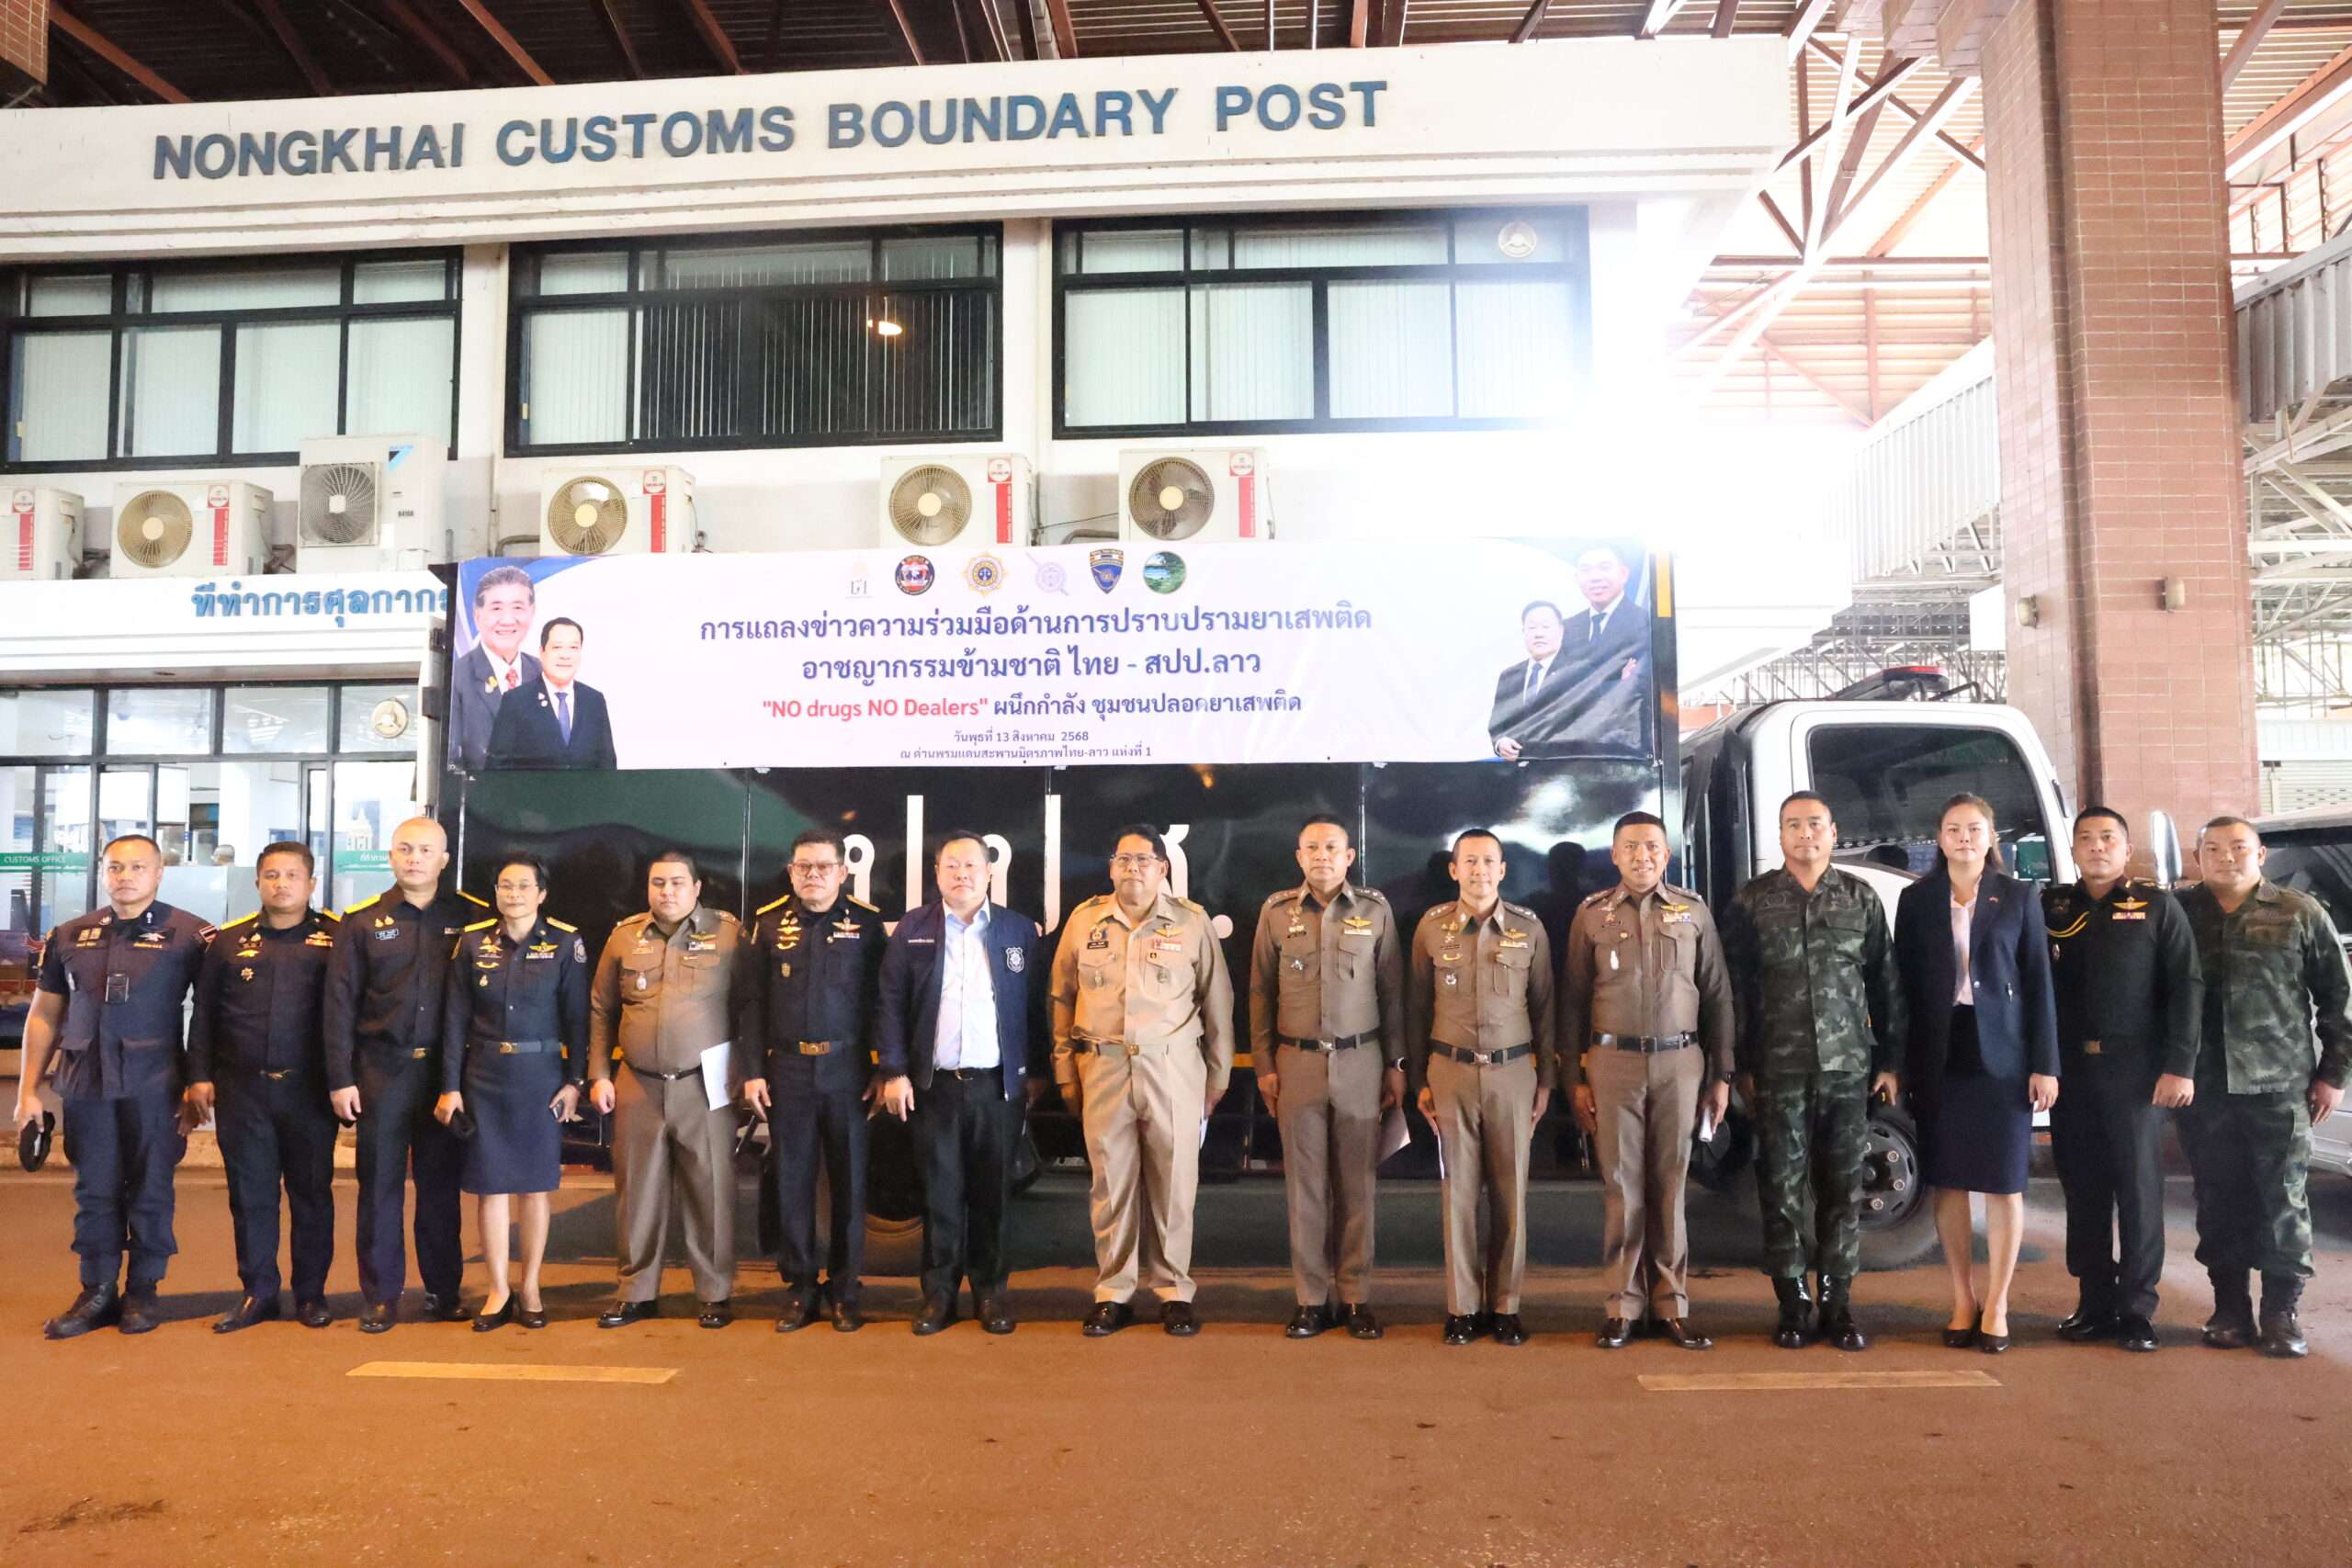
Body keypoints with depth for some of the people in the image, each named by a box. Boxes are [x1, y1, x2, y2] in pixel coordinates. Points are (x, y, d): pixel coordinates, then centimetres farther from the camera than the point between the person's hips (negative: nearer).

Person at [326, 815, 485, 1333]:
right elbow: (340, 1004, 4)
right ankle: (380, 1295, 14)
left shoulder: (471, 918, 3)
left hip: (445, 1070, 0)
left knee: (441, 1183, 7)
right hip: (382, 1070, 0)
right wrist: (340, 1078, -2)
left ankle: (444, 1290, 17)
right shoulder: (362, 921, 4)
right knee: (380, 1182, 4)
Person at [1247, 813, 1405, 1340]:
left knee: (1356, 1183, 5)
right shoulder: (1276, 912, 3)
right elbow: (1261, 993, 6)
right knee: (1305, 1183, 4)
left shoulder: (1376, 911, 2)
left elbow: (1392, 992, 5)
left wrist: (1396, 1064, 4)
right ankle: (1312, 1299, 14)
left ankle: (1356, 1297, 15)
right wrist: (1264, 1066, 3)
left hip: (1360, 1061, 0)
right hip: (1297, 1061, 0)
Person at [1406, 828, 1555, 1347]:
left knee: (1510, 1192, 4)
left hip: (1513, 1072, 0)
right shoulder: (1431, 927, 2)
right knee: (1459, 1190, 3)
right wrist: (1419, 1080, 6)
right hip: (1451, 1072, 0)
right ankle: (1462, 1307, 14)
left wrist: (1546, 1079, 6)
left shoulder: (1529, 928, 2)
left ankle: (1505, 1306, 17)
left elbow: (1544, 1007, 8)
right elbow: (1417, 1008, 7)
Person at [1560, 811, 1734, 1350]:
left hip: (1680, 1062, 1)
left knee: (1670, 1184, 5)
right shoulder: (1592, 914, 4)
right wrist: (1575, 1078, 2)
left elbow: (1717, 996, 8)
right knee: (1621, 1184, 1)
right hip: (1613, 1061, 0)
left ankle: (1671, 1305, 14)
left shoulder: (1693, 911, 6)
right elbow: (1573, 1000, 6)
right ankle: (1622, 1306, 9)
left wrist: (1721, 1075, 5)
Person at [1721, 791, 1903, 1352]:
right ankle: (1793, 1305, 11)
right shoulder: (1751, 902, 3)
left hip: (1848, 1068, 1)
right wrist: (1742, 1065, 0)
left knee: (1844, 1187, 5)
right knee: (1783, 1186, 2)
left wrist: (1888, 1060, 6)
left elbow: (1885, 984, 10)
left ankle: (1838, 1305, 16)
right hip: (1779, 1071, -1)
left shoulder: (1861, 898, 8)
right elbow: (1736, 989, 3)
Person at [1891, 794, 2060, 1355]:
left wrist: (2045, 1065, -4)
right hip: (1939, 1057, 1)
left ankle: (1996, 1306, 12)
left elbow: (2039, 986, 2)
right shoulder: (1916, 899, 6)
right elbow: (1904, 985, 5)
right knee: (1947, 1182, 5)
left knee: (2004, 1182, 2)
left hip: (2002, 1056, -1)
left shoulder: (2018, 898, 4)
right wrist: (1901, 1062, 0)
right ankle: (1963, 1301, 16)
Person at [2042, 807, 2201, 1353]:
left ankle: (2137, 1308, 9)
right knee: (2082, 1189, 7)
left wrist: (2180, 1065, -10)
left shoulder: (2157, 906, 4)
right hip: (2069, 1069, 2)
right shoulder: (2051, 907, 9)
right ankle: (2094, 1303, 15)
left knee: (2139, 1189, 1)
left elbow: (2186, 987, -2)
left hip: (2135, 1069, -2)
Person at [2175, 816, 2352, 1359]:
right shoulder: (2180, 914, 6)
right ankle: (2231, 1308, 16)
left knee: (2283, 1197, 1)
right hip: (2203, 1085, 1)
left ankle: (2282, 1311, 10)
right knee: (2219, 1198, 6)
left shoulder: (2301, 914, 3)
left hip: (2279, 1084, -1)